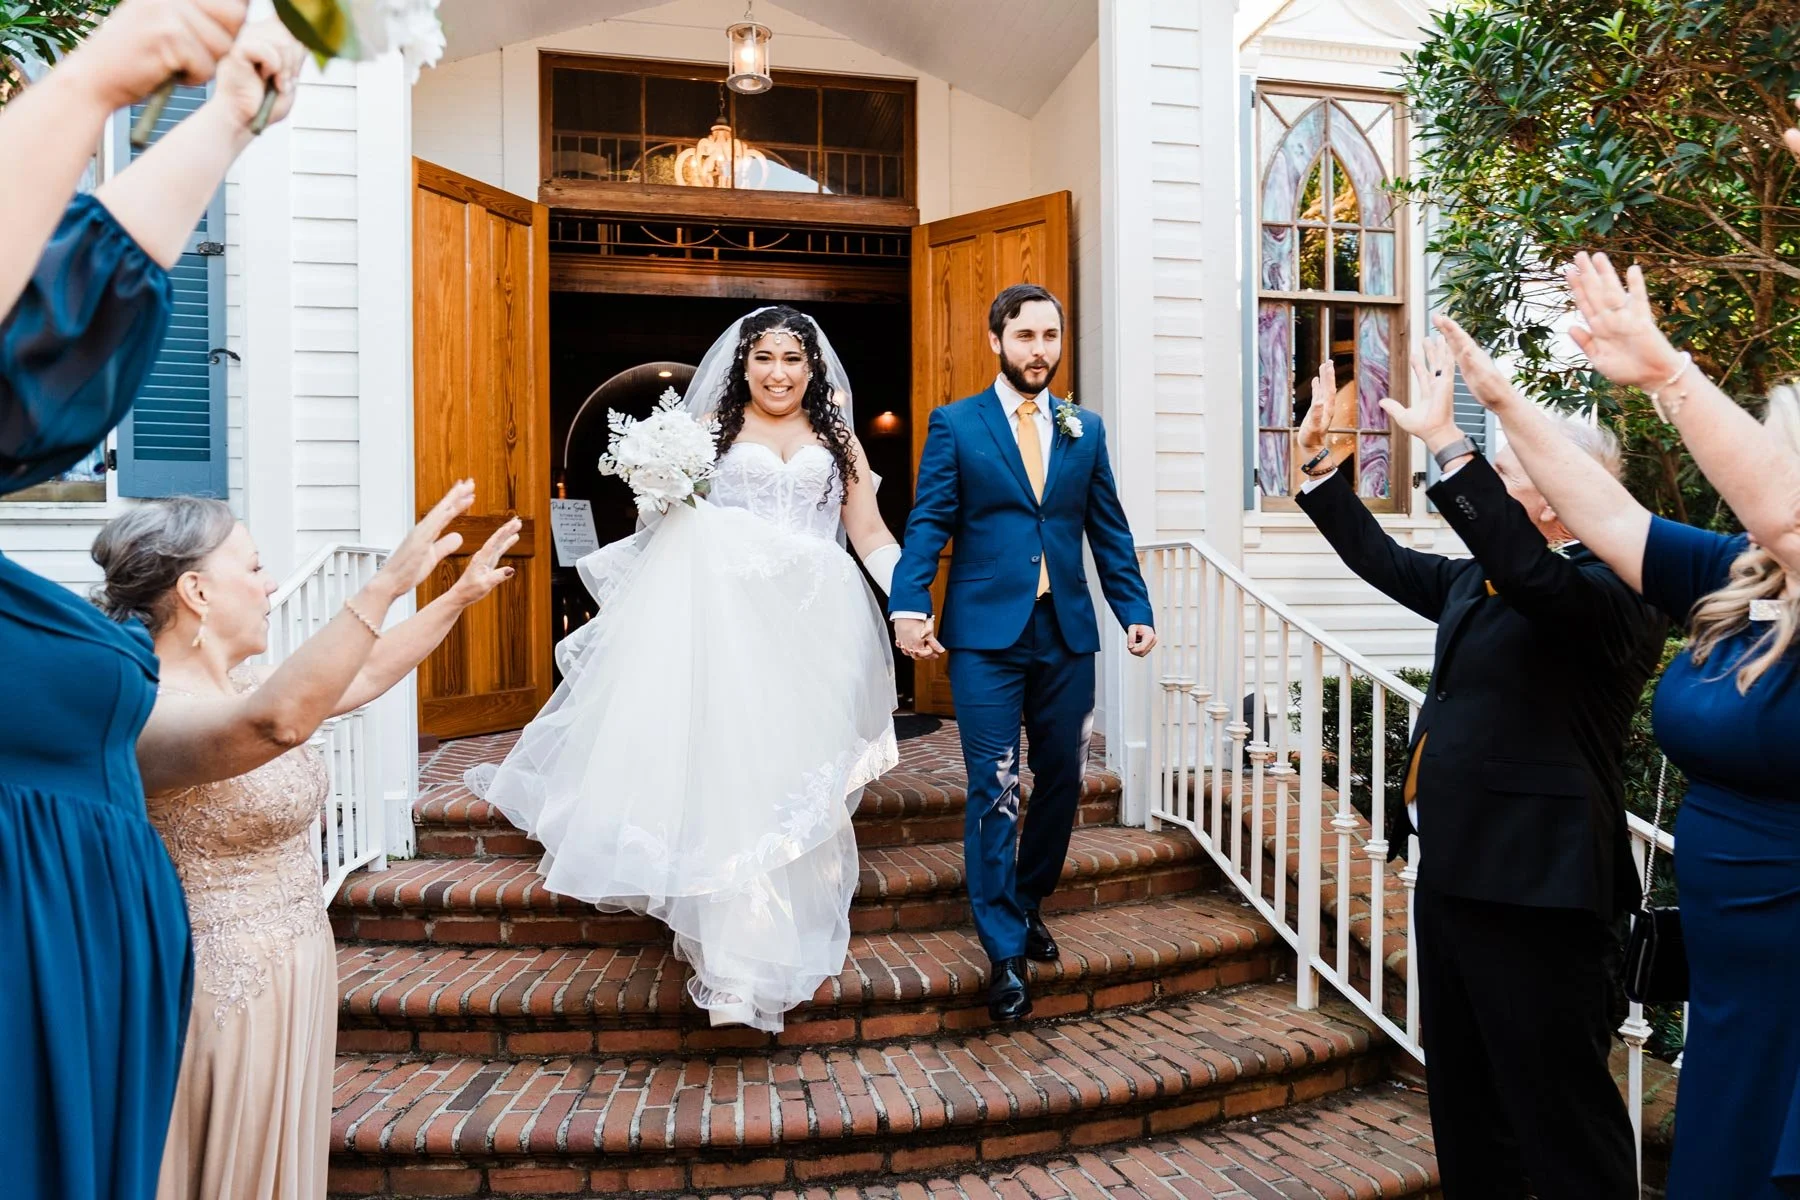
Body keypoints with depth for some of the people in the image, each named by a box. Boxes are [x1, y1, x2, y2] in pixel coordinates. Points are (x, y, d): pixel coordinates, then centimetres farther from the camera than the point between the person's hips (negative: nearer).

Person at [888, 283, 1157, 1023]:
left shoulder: (1084, 429, 13)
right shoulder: (955, 425, 3)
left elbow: (1109, 531, 12)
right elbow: (928, 523, -5)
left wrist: (1135, 609, 2)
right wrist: (909, 605, -19)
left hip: (1067, 633, 4)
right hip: (986, 634, -4)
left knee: (1062, 779, 12)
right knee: (994, 791, -2)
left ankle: (1028, 902, 34)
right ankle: (1005, 951, 8)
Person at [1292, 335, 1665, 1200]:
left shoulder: (1610, 592, -14)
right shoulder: (1477, 580, 11)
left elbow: (1529, 571, -35)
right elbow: (1382, 559, 22)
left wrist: (1446, 442, -35)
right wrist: (1317, 455, 20)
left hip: (1533, 886, -9)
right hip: (1452, 869, 9)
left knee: (1561, 1109, 5)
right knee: (1463, 1096, 22)